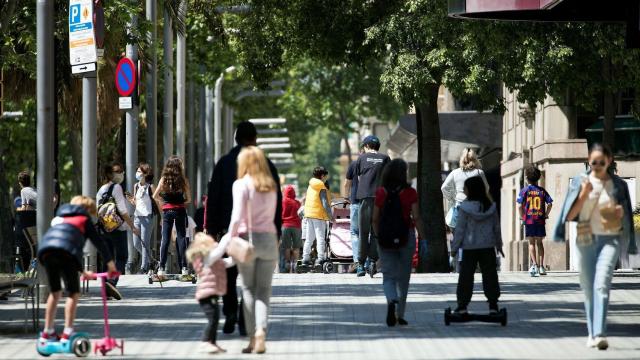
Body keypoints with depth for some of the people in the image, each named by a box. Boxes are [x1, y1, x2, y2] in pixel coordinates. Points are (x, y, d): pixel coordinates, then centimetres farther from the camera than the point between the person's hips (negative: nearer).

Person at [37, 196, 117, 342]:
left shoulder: (59, 218, 40)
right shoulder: (84, 219, 24)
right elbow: (98, 241, 19)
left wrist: (81, 270, 47)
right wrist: (110, 262, 28)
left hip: (45, 248, 6)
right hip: (65, 250, -6)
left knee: (55, 292, 21)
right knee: (73, 293, 4)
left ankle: (47, 332, 24)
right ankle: (67, 333, -4)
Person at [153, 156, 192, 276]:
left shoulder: (164, 179, -2)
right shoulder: (183, 180, -4)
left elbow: (155, 196, -3)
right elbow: (188, 199, -3)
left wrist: (164, 202, 10)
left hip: (167, 211, 1)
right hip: (180, 211, -1)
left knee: (165, 239, 4)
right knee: (181, 238, 4)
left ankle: (162, 268, -1)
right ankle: (183, 267, 0)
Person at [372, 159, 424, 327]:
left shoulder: (381, 193, -2)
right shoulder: (410, 193, -7)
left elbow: (375, 219, 1)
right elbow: (416, 218, -10)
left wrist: (378, 237, 14)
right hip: (406, 237, 0)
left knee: (388, 275, 4)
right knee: (403, 276, 13)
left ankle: (391, 300, -26)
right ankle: (400, 314, 17)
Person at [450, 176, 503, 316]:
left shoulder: (465, 208, -11)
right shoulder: (491, 207, 1)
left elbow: (460, 229, -8)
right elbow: (496, 227, 8)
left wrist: (454, 247, -1)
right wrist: (499, 245, 20)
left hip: (469, 247, -3)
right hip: (488, 246, 3)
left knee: (466, 276, 4)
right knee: (489, 275, 6)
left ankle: (462, 305, 4)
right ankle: (493, 305, 3)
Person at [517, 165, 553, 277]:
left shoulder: (524, 190, -1)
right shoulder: (542, 191, 5)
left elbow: (520, 206, -9)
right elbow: (549, 204, -4)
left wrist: (523, 217, 3)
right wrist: (546, 215, 7)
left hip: (529, 221, -2)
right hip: (540, 221, 2)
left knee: (531, 243, 2)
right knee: (539, 243, 11)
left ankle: (534, 264, -14)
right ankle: (541, 266, 8)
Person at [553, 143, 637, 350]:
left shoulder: (617, 185, 4)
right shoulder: (580, 182, 4)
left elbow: (625, 215, 14)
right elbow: (569, 216, 1)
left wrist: (619, 212, -9)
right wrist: (584, 194, -12)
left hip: (610, 239, -2)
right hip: (586, 240, 2)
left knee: (602, 285, -18)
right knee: (588, 288, 8)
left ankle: (600, 334, -27)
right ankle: (592, 333, 21)